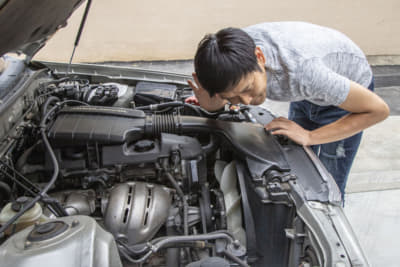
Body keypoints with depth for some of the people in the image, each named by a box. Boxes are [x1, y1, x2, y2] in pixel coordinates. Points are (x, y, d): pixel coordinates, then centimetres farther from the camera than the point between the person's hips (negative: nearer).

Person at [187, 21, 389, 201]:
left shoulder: (301, 70, -46)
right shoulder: (238, 46, -30)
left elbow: (379, 110, -32)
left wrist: (309, 137, -34)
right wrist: (208, 102, -32)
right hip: (306, 94, 5)